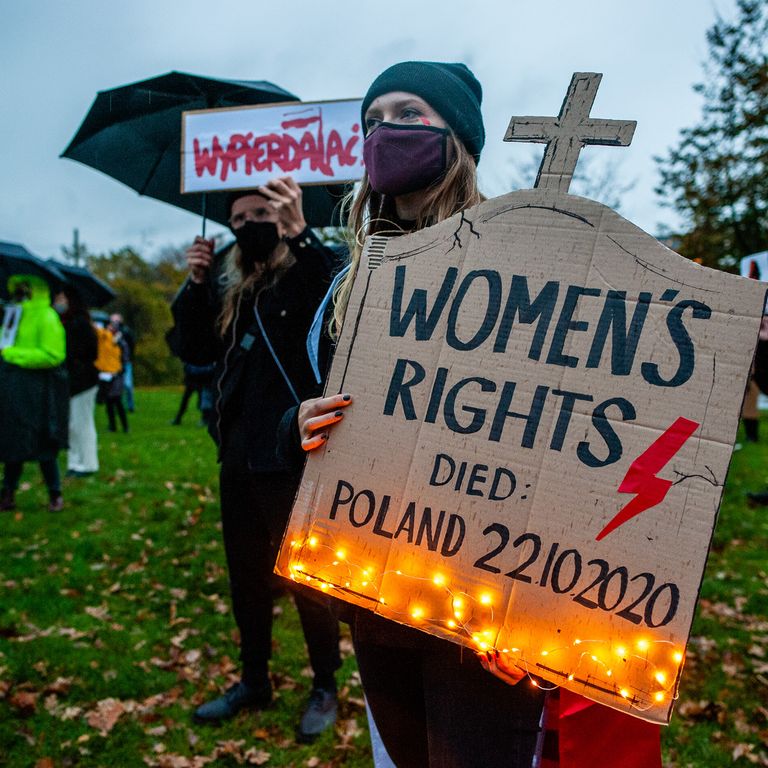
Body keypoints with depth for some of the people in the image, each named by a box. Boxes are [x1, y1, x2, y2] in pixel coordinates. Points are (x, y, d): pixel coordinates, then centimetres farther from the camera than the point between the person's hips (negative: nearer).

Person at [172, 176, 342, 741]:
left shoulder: (311, 270, -7)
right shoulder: (229, 287, 12)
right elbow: (196, 351, 8)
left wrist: (301, 233, -38)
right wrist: (196, 284, -4)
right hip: (239, 454, 7)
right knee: (246, 572, 17)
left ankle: (325, 687, 22)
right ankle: (254, 680, 34)